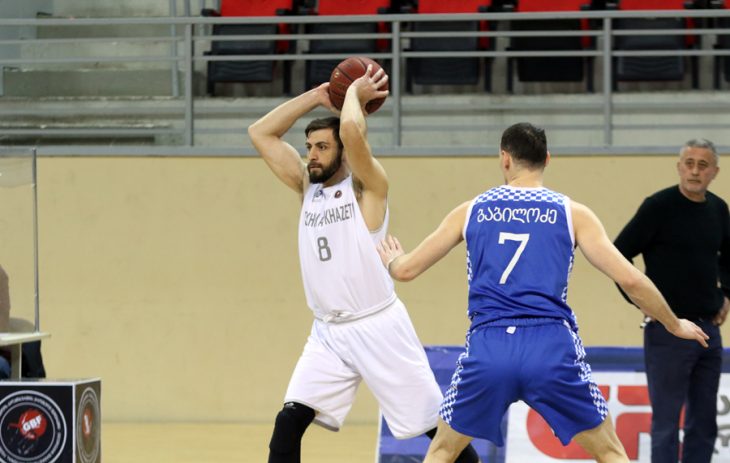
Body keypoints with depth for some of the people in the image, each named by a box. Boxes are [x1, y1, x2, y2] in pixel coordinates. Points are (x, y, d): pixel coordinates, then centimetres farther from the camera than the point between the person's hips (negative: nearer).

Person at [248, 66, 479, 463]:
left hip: (378, 327, -5)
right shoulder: (307, 188, 9)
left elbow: (352, 131, -27)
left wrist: (355, 93, -8)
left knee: (436, 424, 1)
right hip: (328, 333, 5)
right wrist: (316, 97, 3)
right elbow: (260, 134, 7)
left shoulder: (367, 186, -8)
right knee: (289, 422, -8)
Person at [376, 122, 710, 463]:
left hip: (488, 348, 1)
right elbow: (630, 280, 4)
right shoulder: (572, 213, 9)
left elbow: (405, 270, 19)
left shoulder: (472, 211, 14)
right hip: (552, 348, -1)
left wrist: (390, 259, 44)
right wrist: (675, 326, 20)